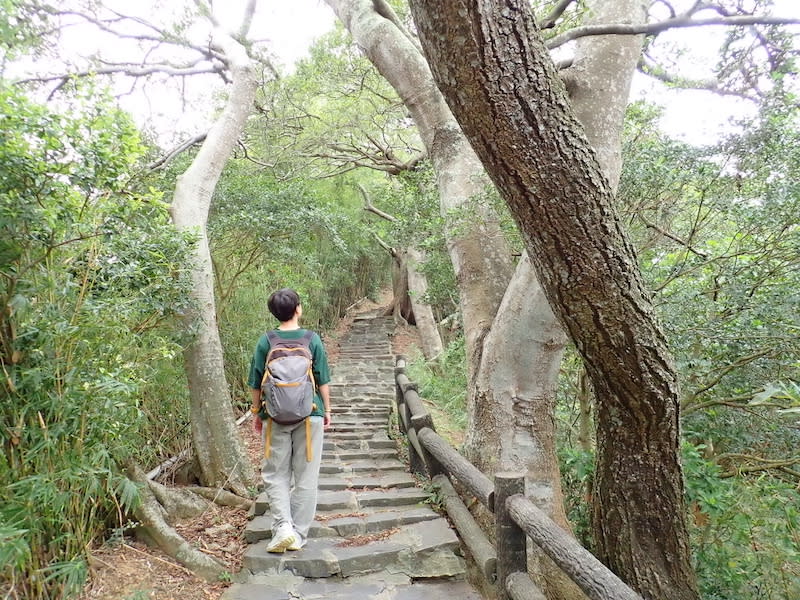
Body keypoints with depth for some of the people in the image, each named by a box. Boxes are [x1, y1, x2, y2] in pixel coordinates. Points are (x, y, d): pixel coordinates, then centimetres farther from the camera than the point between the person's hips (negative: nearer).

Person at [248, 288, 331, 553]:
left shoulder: (265, 341, -3)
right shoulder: (312, 339, -5)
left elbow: (256, 383, 1)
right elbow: (323, 381, -1)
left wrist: (256, 413, 14)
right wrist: (327, 410, 12)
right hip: (309, 414, 0)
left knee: (275, 474, 12)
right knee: (306, 476, 9)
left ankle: (283, 527, -1)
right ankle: (299, 534, 14)